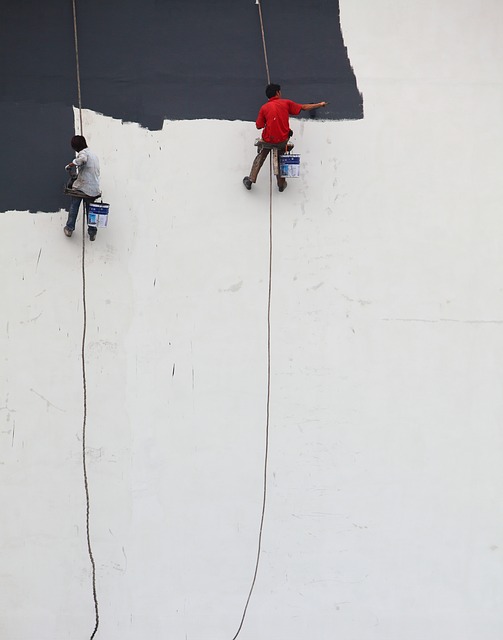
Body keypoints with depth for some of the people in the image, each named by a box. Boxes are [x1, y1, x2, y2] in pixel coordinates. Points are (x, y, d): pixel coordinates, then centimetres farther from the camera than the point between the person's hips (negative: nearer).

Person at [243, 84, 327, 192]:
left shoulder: (264, 107, -1)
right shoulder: (286, 103, -1)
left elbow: (259, 126, -1)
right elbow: (304, 107, 4)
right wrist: (319, 104, 16)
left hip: (268, 141, 0)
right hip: (282, 140, 1)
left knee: (260, 158, 20)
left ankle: (250, 180, 21)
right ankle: (281, 184, 30)